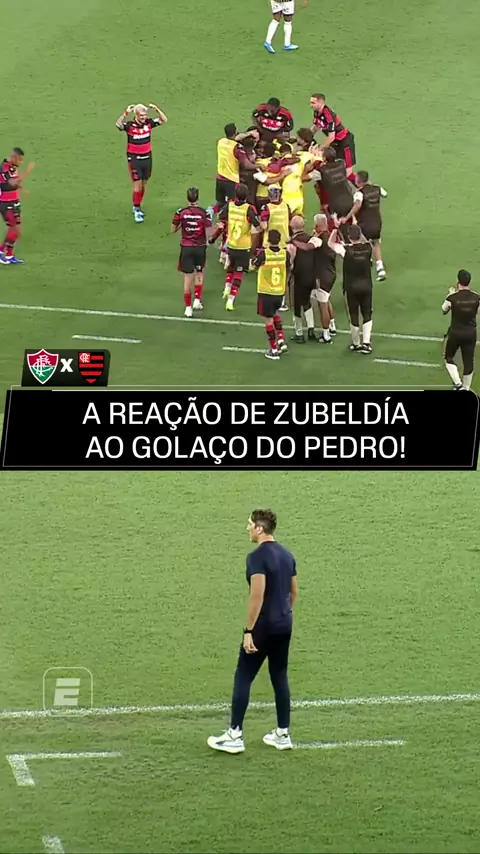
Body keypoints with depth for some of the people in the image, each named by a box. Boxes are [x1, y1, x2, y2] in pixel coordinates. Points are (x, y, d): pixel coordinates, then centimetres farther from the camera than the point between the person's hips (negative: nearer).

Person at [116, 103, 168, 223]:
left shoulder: (148, 123, -4)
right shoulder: (130, 125, -16)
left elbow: (164, 120, -1)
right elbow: (118, 124, -35)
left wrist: (157, 109, -16)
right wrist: (126, 113, -48)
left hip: (147, 157, 5)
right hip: (134, 158, -5)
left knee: (144, 183, 13)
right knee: (137, 184, -5)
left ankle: (137, 206, 29)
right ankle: (137, 210, 2)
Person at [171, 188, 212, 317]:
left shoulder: (181, 212, -8)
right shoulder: (204, 213, -10)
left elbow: (173, 229, 1)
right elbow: (208, 233, -10)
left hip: (186, 248, 0)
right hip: (200, 248, 0)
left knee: (188, 278, 6)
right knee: (199, 275, 23)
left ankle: (188, 308, 10)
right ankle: (197, 300, 13)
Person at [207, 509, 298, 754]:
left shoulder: (258, 556, -16)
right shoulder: (287, 555, 10)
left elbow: (257, 595, -22)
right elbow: (294, 592, 16)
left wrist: (249, 630, -19)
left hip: (263, 626, -8)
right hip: (284, 625, 8)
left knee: (243, 677, 0)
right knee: (280, 677, 14)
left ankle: (235, 736, 0)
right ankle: (283, 734, 16)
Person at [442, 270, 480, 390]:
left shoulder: (452, 297, -18)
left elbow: (444, 311, 1)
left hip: (455, 332, -3)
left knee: (449, 358, 16)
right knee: (469, 361, 13)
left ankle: (458, 384, 1)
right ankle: (465, 388, 20)